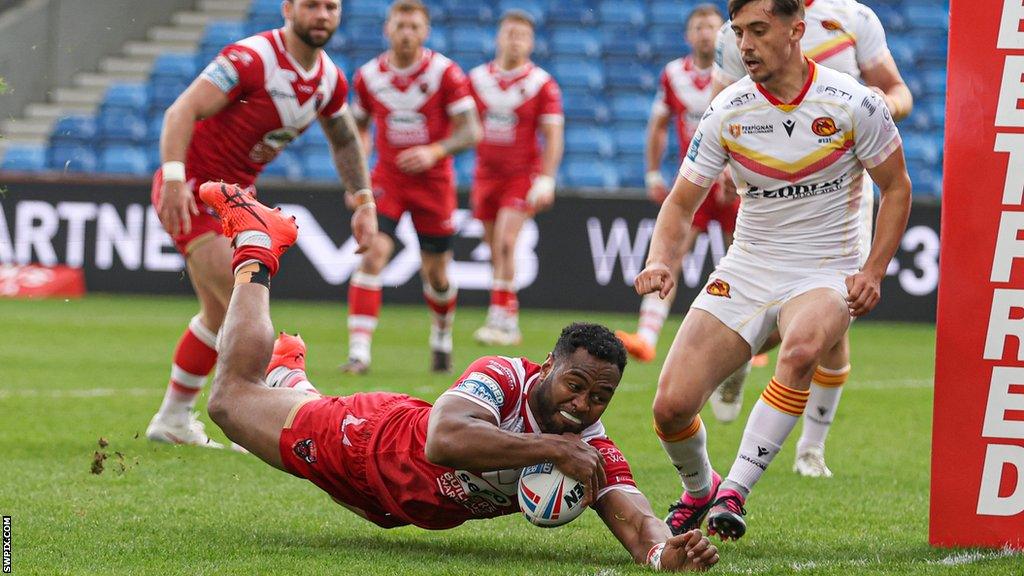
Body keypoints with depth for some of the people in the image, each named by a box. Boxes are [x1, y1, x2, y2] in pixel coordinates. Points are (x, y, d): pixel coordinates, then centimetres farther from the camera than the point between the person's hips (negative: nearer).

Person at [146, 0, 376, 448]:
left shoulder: (329, 80, 2)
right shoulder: (251, 58, -23)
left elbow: (345, 140, 21)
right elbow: (182, 112, -29)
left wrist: (364, 202, 14)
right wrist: (173, 177, -41)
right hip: (191, 189, -9)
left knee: (221, 315, 16)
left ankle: (173, 419, 30)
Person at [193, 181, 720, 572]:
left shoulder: (593, 453, -27)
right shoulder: (503, 377, -39)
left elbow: (634, 519, -39)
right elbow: (444, 441, -57)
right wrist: (551, 448, -59)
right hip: (372, 435, -4)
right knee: (231, 397, 14)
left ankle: (288, 375, 68)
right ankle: (255, 248, 34)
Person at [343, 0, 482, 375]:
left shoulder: (445, 73, -10)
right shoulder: (368, 76, -1)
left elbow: (470, 132, -12)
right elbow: (359, 127, 15)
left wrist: (435, 152, -30)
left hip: (433, 182, -1)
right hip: (386, 179, 1)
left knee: (436, 274, 7)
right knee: (372, 255, -19)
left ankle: (442, 336, 37)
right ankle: (359, 351, -22)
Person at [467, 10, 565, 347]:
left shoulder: (542, 85, -6)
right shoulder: (477, 79, 4)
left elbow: (553, 137, -7)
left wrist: (546, 181, -15)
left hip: (523, 176, -4)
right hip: (486, 176, 4)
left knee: (505, 243, -18)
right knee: (496, 252, 6)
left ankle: (500, 320, -17)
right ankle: (510, 324, 17)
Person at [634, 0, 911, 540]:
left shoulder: (852, 102, -9)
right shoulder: (728, 111, -4)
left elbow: (896, 188, 3)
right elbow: (681, 202, 4)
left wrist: (872, 272, -7)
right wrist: (660, 261, -15)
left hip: (825, 274, -3)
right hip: (745, 270, 3)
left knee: (801, 348, -39)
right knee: (672, 405, -11)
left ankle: (735, 491, -30)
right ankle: (697, 491, 23)